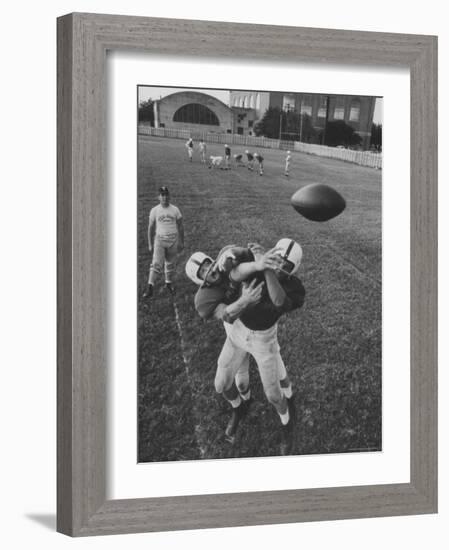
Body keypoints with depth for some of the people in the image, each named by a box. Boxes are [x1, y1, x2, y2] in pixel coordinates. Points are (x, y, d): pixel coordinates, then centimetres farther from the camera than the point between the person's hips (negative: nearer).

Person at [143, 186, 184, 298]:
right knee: (156, 264, -12)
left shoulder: (175, 210, 2)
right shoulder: (154, 210, -1)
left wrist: (181, 242, 8)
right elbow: (151, 228, 5)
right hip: (159, 239, -2)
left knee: (170, 263, 10)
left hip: (173, 240, 2)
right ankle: (150, 287, -15)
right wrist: (150, 244, 4)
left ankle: (169, 283, 29)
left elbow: (180, 226, 9)